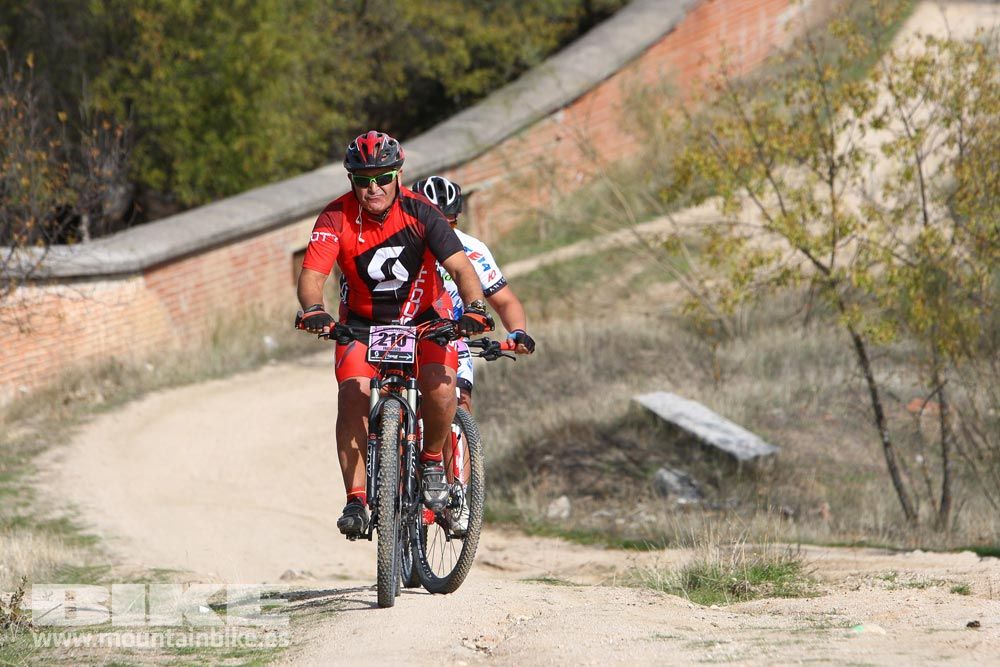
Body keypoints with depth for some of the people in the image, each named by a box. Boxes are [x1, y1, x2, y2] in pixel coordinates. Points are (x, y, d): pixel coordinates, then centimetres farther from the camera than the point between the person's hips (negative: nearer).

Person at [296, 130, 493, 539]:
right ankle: (356, 499, -15)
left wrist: (475, 308, -44)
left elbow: (461, 267, -25)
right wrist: (314, 310, -49)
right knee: (352, 396, -21)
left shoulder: (420, 213, -19)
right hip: (363, 321, 1)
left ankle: (432, 461, 4)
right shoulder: (336, 218, -18)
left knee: (440, 387, -25)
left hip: (425, 318, -1)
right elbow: (312, 274, -27)